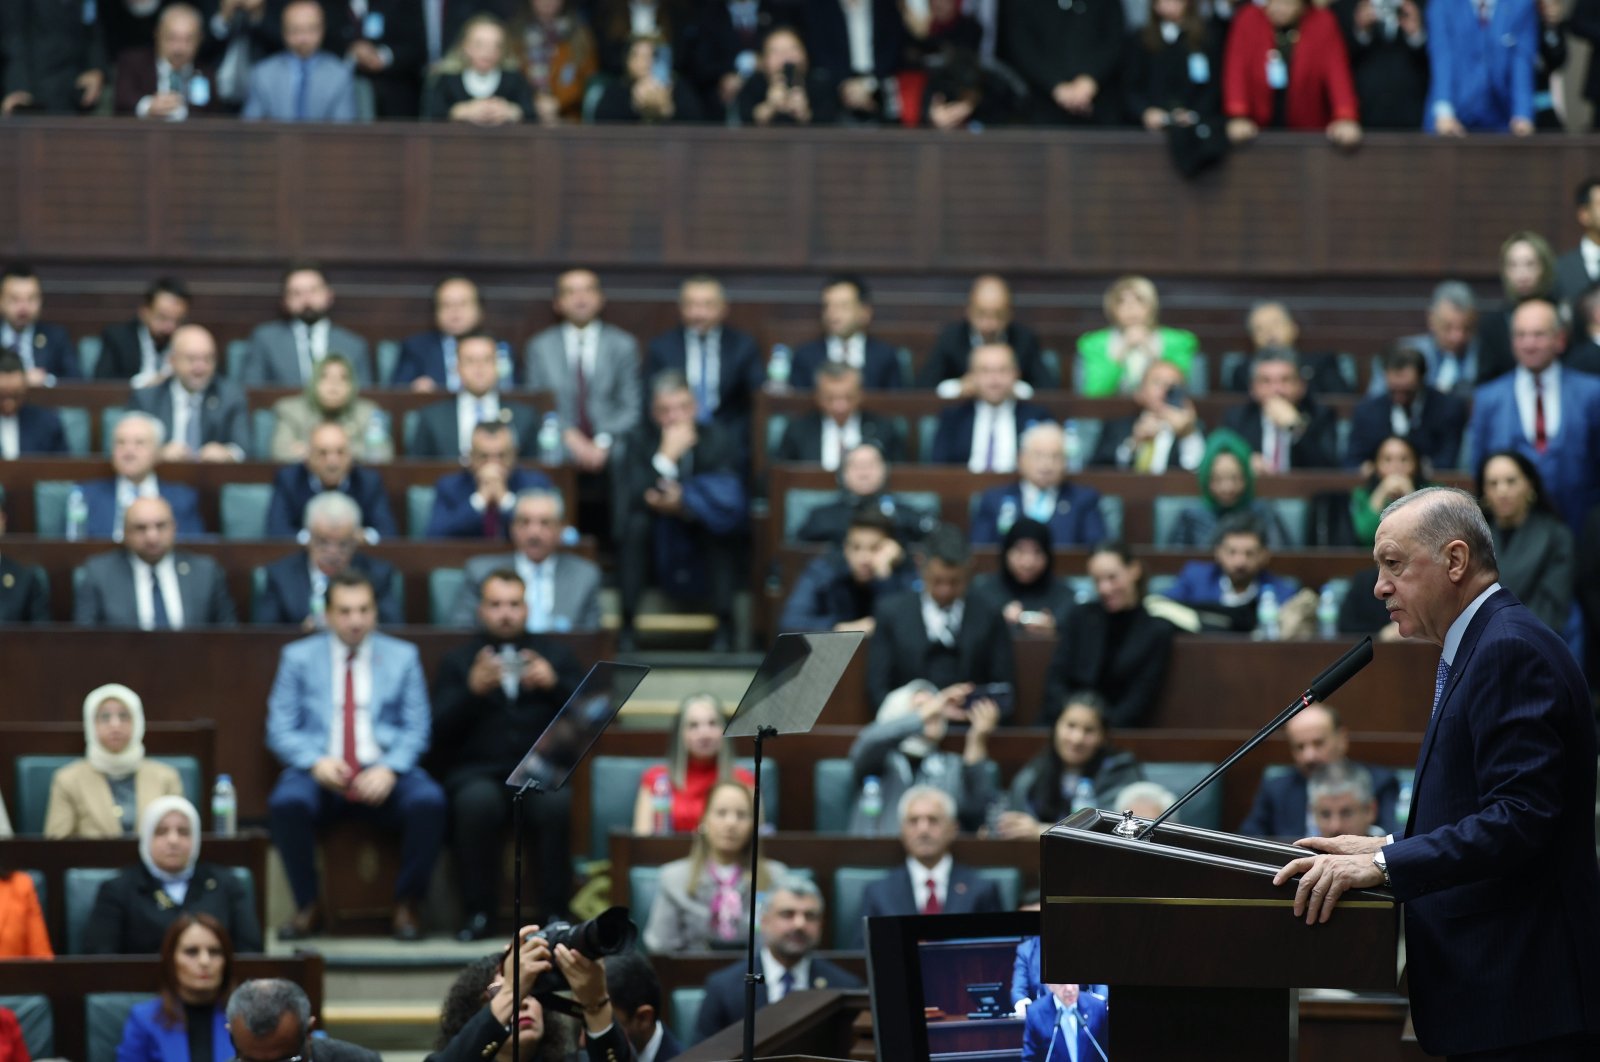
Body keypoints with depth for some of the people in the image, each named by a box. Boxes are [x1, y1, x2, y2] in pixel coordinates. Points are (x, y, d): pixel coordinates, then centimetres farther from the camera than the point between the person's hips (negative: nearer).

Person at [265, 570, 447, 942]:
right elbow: (280, 729, 5)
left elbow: (416, 729, 7)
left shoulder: (402, 657, 14)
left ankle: (406, 905, -12)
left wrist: (390, 768, -13)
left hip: (383, 771, 1)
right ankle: (307, 907, -15)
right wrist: (315, 761, -16)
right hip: (321, 772, 0)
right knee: (287, 802, -35)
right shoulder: (298, 657, 12)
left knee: (428, 801, -32)